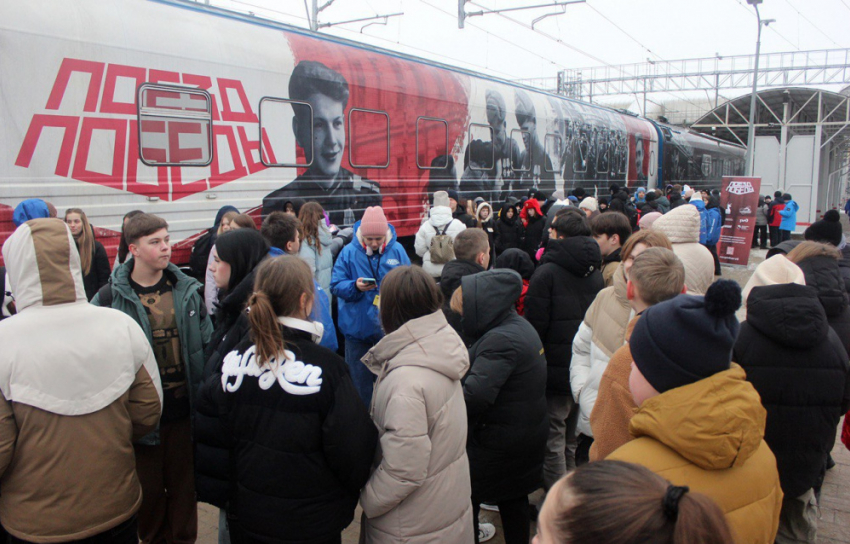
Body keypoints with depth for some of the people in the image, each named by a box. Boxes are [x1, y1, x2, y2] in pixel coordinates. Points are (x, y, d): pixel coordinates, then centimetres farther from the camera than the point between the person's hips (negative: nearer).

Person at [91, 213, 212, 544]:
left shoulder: (187, 290, 2)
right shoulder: (112, 297, -8)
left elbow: (207, 342, 7)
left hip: (184, 408, 2)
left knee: (184, 483, 15)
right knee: (148, 489, 14)